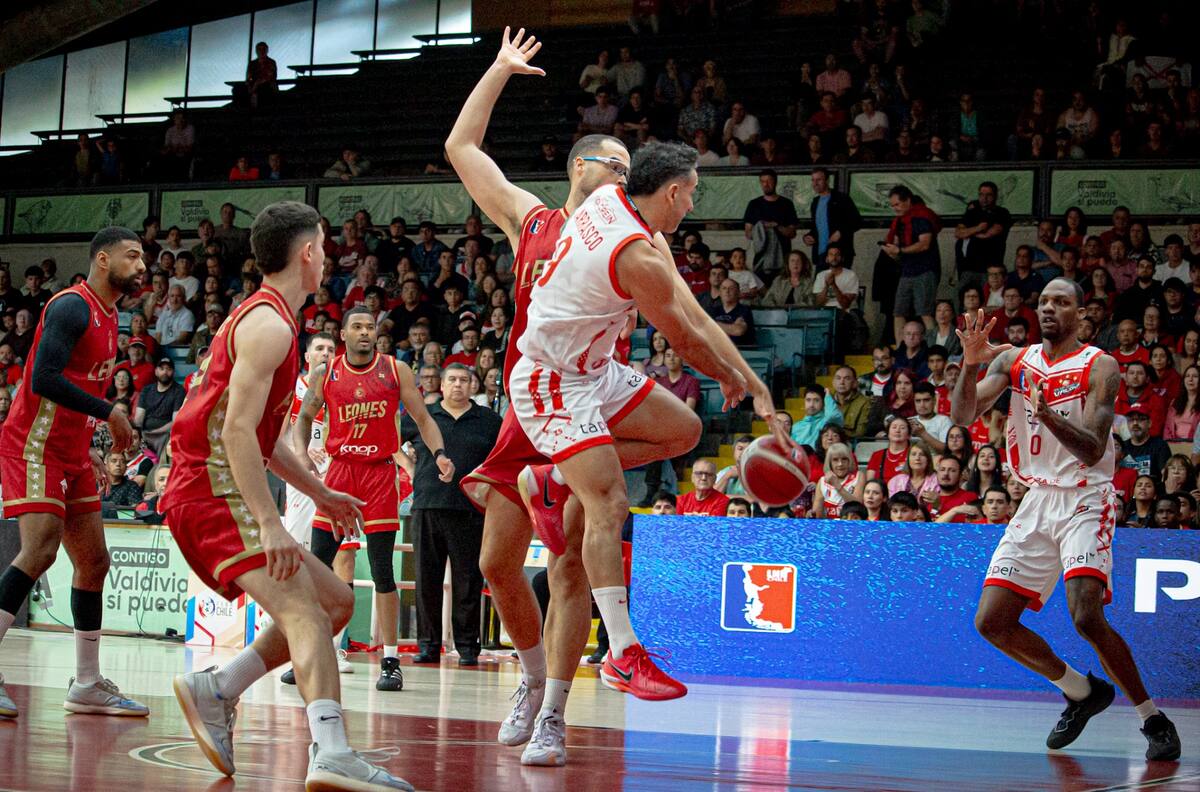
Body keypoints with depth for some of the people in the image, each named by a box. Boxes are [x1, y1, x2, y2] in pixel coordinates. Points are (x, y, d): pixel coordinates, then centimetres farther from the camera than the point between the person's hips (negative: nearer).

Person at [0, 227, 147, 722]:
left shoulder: (108, 315, 15)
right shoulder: (72, 307, -14)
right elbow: (44, 379, -24)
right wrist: (109, 412, -21)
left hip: (71, 452, 10)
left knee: (94, 561, 11)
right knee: (40, 550, -23)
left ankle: (87, 686, 18)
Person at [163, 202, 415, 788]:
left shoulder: (261, 317, 21)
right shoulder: (269, 325, -12)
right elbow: (236, 429, -22)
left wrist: (320, 493, 30)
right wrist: (270, 524, -26)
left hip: (199, 496, 10)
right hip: (214, 492, -10)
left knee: (335, 601, 12)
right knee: (304, 610, -24)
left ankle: (213, 692, 10)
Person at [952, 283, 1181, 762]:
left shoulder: (1099, 367, -8)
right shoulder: (1013, 361, 7)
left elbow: (1093, 451, -17)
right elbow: (963, 416, -3)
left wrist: (1049, 414, -34)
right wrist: (970, 363, -20)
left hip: (1085, 499, -6)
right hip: (1037, 502, 6)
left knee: (1087, 617, -25)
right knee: (992, 622, 0)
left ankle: (1153, 719, -8)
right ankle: (1081, 691, 21)